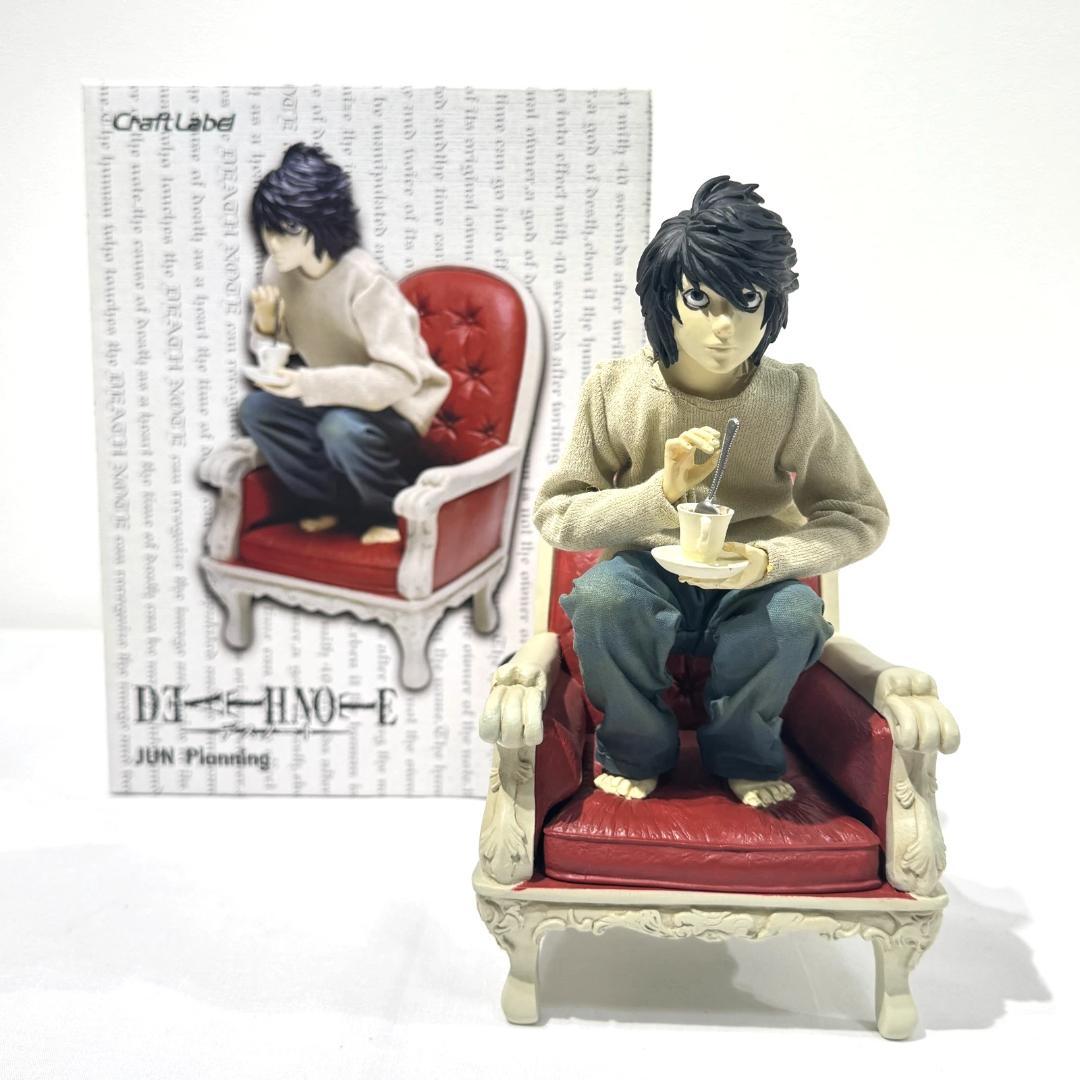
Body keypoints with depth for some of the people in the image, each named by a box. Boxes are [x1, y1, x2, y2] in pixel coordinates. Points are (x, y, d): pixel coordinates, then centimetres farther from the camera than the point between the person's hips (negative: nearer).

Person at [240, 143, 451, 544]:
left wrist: (308, 384, -39)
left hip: (393, 411, -6)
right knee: (256, 409, -16)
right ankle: (336, 503, 1)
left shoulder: (365, 281, -26)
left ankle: (399, 511, -6)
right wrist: (265, 322, -19)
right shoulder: (279, 270, -6)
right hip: (331, 400, 6)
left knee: (340, 428, -35)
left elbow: (399, 378, -31)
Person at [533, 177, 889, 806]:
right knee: (602, 596, -33)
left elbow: (863, 517, -5)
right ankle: (637, 752, -2)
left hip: (751, 588, 1)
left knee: (796, 613, -32)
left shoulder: (795, 397, -11)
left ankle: (743, 755, 0)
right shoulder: (617, 391, -12)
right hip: (648, 574, 0)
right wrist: (660, 492, -29)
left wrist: (770, 558, -24)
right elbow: (554, 515, -11)